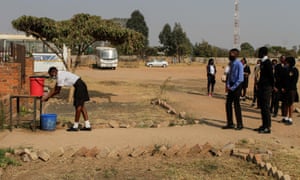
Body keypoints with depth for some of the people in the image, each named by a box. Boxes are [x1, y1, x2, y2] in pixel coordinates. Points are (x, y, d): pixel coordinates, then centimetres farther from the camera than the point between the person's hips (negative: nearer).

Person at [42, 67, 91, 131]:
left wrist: (48, 97, -3)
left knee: (78, 106, -5)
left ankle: (75, 126, -1)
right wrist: (47, 96, 14)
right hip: (79, 86, 10)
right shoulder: (59, 75, 12)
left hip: (80, 86, -10)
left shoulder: (60, 76, -18)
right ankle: (87, 126, 12)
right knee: (81, 105, 11)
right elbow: (55, 89, 17)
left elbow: (57, 91, -12)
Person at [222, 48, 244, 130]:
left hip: (237, 86, -7)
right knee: (228, 104, 7)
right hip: (231, 86, 8)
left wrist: (232, 87, -17)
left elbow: (240, 79, -18)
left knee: (236, 105, -1)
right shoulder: (231, 63, 9)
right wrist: (227, 85, 1)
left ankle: (239, 124, 11)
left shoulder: (239, 64, -16)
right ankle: (230, 124, 17)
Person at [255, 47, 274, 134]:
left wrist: (271, 87, -10)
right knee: (262, 107, 13)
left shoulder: (267, 63, -15)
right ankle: (264, 125, 20)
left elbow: (271, 76, -16)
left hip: (266, 88, -10)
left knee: (266, 107, -7)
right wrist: (259, 85, 16)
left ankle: (268, 127, -3)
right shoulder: (262, 62, 15)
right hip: (262, 88, 10)